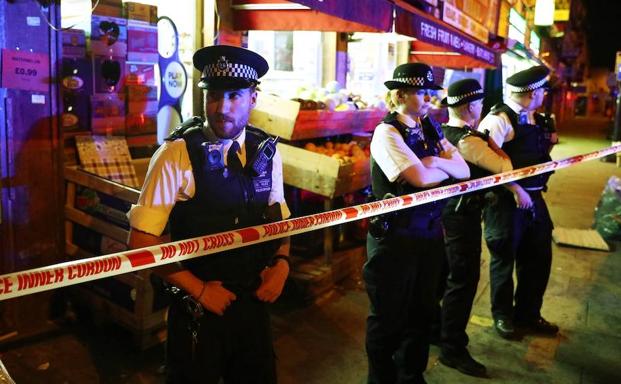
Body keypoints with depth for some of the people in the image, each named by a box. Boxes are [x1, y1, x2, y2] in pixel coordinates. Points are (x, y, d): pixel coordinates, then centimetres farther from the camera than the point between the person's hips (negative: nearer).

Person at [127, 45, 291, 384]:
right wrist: (198, 290, -15)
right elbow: (142, 241, -15)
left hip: (254, 303, 5)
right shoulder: (177, 154, -16)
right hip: (197, 308, -4)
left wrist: (281, 262, -6)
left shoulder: (266, 151, -1)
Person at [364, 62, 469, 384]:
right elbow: (421, 178, -22)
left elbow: (464, 171, 2)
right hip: (395, 236, -7)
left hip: (430, 232, 7)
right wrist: (446, 167, -3)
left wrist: (436, 161, -16)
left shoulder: (430, 130, 9)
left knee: (422, 311, 18)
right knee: (389, 315, 9)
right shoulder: (387, 132, -13)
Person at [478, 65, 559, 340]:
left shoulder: (538, 121, 11)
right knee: (504, 259, 8)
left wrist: (550, 142, 5)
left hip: (534, 198, 8)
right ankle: (503, 316, 29)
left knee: (539, 257, 16)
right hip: (507, 200, -8)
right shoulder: (499, 119, -16)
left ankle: (528, 315, 34)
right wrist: (515, 190, -25)